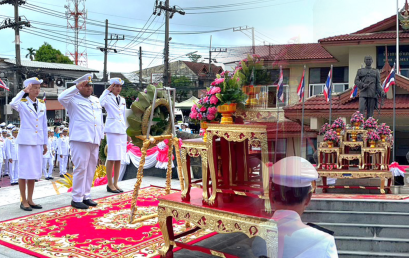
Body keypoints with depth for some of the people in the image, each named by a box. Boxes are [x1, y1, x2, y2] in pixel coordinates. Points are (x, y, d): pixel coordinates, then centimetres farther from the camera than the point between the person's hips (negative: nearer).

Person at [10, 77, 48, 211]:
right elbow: (12, 104, -31)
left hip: (38, 141, 5)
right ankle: (24, 201, 9)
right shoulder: (22, 103, -5)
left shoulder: (42, 104, 9)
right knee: (24, 170, -1)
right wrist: (24, 91, -24)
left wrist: (45, 143, 12)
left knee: (34, 171, 9)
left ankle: (30, 200, 19)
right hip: (26, 140, -5)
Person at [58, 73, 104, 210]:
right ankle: (77, 199, 0)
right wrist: (76, 88, -15)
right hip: (80, 139, -7)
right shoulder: (73, 99, 2)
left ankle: (86, 196, 18)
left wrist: (101, 135, 19)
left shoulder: (96, 100, 21)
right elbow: (61, 98, -20)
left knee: (91, 169, 9)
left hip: (94, 140, 7)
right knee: (80, 168, -8)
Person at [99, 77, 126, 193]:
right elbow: (100, 103, -24)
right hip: (112, 130, -6)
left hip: (122, 130, 6)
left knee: (119, 158, 8)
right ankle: (110, 184, 2)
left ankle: (115, 183, 15)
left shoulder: (122, 100, 18)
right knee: (112, 158, -6)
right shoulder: (108, 98, -1)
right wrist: (107, 90, -16)